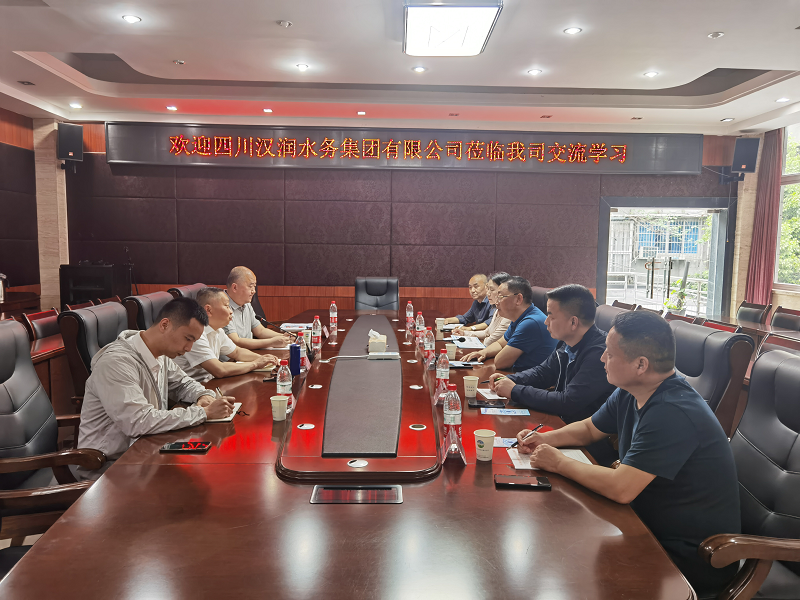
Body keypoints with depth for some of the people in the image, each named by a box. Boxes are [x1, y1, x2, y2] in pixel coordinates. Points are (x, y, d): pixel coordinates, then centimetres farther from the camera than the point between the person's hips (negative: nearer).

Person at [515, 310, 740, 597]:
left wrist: (558, 462, -19)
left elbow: (621, 489, -33)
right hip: (652, 529, 8)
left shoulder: (672, 414, -31)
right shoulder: (629, 394, -1)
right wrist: (545, 439, -2)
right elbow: (589, 428, 16)